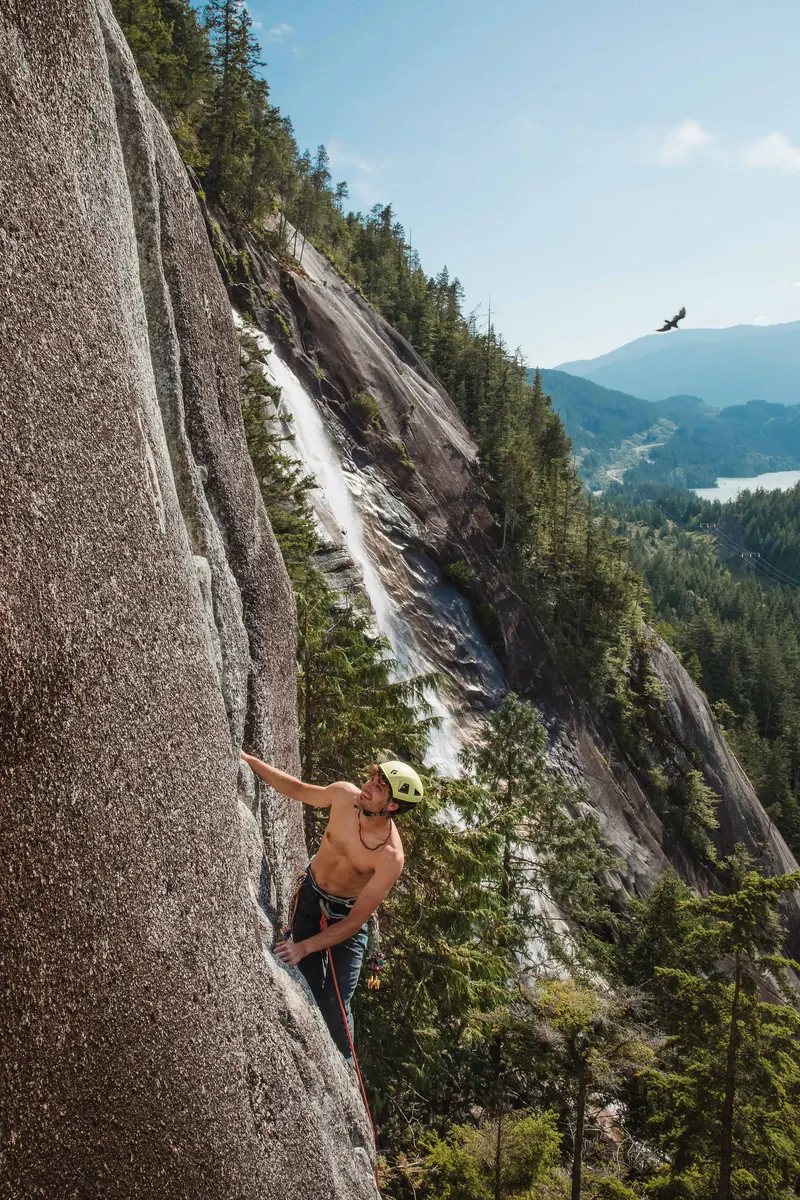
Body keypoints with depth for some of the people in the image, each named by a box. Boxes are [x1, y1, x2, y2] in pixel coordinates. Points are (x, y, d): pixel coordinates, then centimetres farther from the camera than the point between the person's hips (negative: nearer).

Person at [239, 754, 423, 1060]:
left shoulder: (390, 857, -31)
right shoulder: (344, 795, -21)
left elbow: (355, 922, -27)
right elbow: (299, 790, 0)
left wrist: (304, 948, -33)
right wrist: (250, 760, -4)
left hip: (345, 917, -4)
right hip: (310, 896, 4)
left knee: (334, 1006, -10)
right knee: (310, 991, 7)